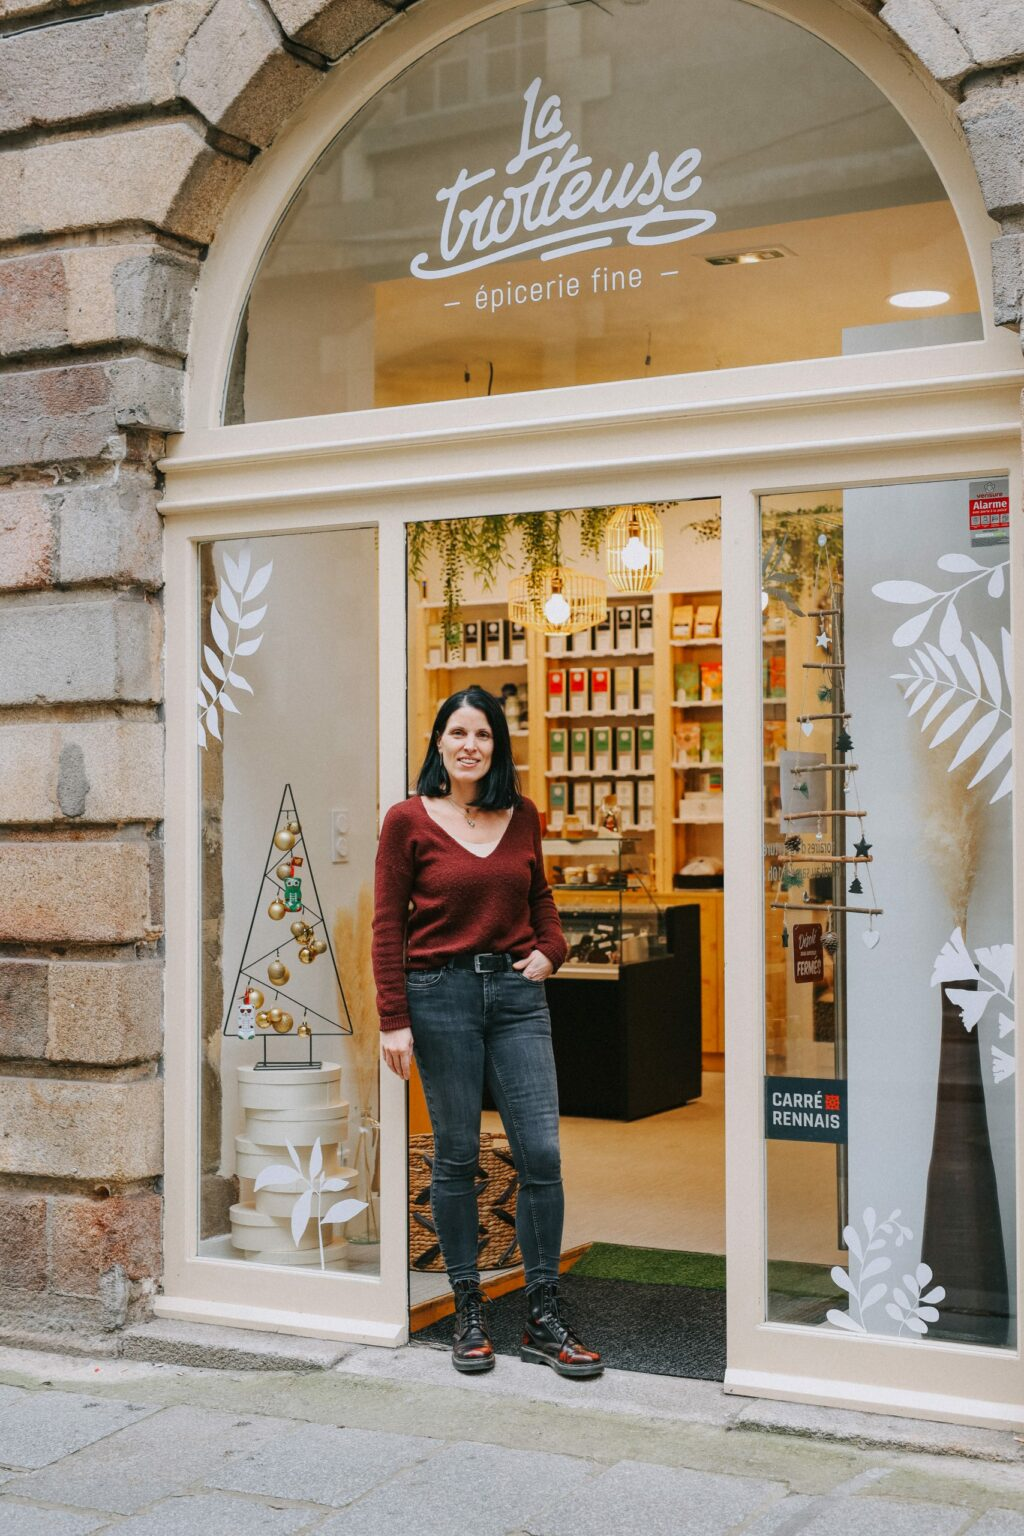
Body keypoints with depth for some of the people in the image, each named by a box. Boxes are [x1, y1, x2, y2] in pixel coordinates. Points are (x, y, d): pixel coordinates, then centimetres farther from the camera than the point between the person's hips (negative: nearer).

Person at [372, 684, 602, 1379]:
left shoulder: (522, 814, 9)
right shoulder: (409, 820, -2)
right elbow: (388, 926, -3)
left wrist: (550, 949, 4)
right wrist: (393, 1020, -7)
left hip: (517, 992, 3)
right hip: (441, 994, -3)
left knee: (542, 1153, -2)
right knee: (456, 1156, 4)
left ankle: (545, 1319, 8)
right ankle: (469, 1313, 18)